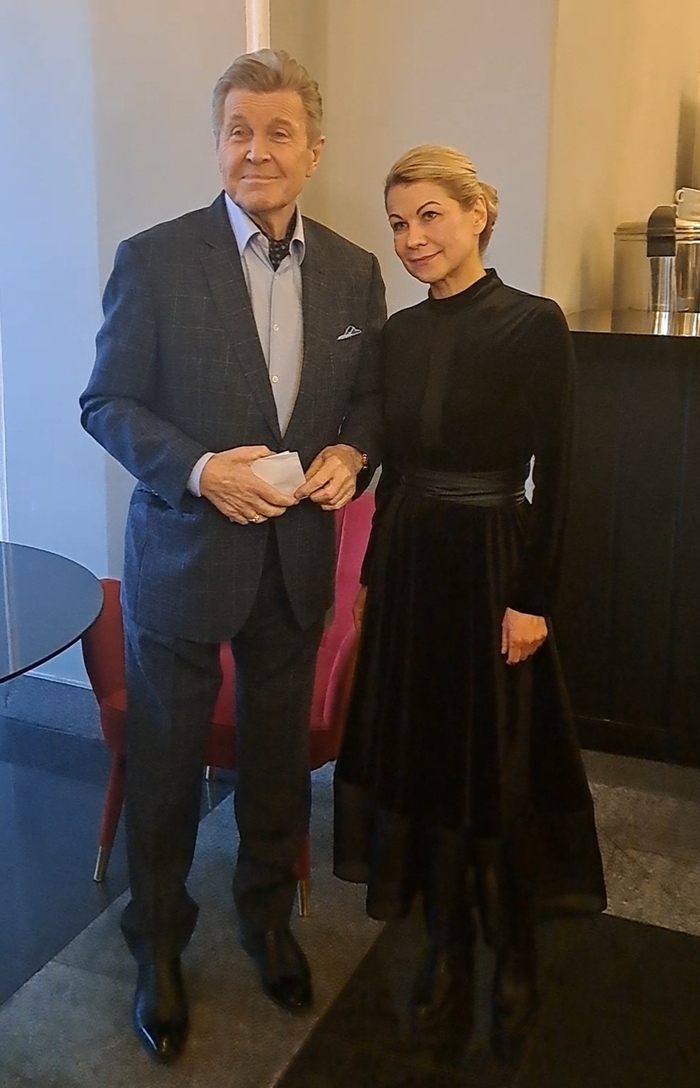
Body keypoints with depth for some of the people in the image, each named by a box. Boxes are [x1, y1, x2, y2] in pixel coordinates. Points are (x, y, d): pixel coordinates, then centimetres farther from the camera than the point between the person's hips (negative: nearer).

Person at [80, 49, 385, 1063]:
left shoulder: (354, 271, 2)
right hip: (185, 556, -3)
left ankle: (268, 915, 45)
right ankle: (159, 945, 36)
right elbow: (107, 401, -7)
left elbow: (369, 397, 11)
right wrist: (199, 469, -22)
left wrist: (350, 456, -11)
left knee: (279, 757, 19)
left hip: (298, 561, 4)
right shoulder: (154, 259, -10)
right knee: (165, 764, 12)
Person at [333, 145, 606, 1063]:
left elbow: (553, 474, -11)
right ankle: (448, 947, 31)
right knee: (418, 754, 13)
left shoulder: (534, 324, -10)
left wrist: (533, 600, -13)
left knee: (499, 765, 6)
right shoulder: (401, 330, 7)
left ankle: (515, 963, 28)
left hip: (490, 565, -6)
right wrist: (374, 573, 12)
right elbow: (395, 463, 11)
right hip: (407, 562, 6)